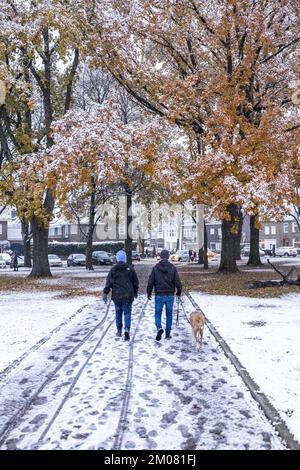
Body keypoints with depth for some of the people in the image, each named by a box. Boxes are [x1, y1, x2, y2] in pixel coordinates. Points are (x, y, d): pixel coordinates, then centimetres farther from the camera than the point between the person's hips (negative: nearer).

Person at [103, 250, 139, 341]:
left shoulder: (113, 270, -3)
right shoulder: (130, 269, -1)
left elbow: (108, 282, -6)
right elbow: (135, 282, 6)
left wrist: (105, 293, -2)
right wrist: (135, 292, 20)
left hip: (116, 296, 1)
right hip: (128, 296, -1)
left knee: (118, 313, 15)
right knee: (127, 313, 2)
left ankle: (119, 331, 26)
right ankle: (127, 330, -16)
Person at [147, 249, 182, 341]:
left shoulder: (156, 267, -4)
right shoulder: (172, 268, -4)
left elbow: (150, 282, -3)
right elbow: (177, 282, -3)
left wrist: (149, 293, 9)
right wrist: (179, 292, 14)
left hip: (159, 295, -1)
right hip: (170, 295, 1)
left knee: (158, 314, 8)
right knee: (169, 315, 12)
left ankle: (159, 328, -17)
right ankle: (168, 334, 15)